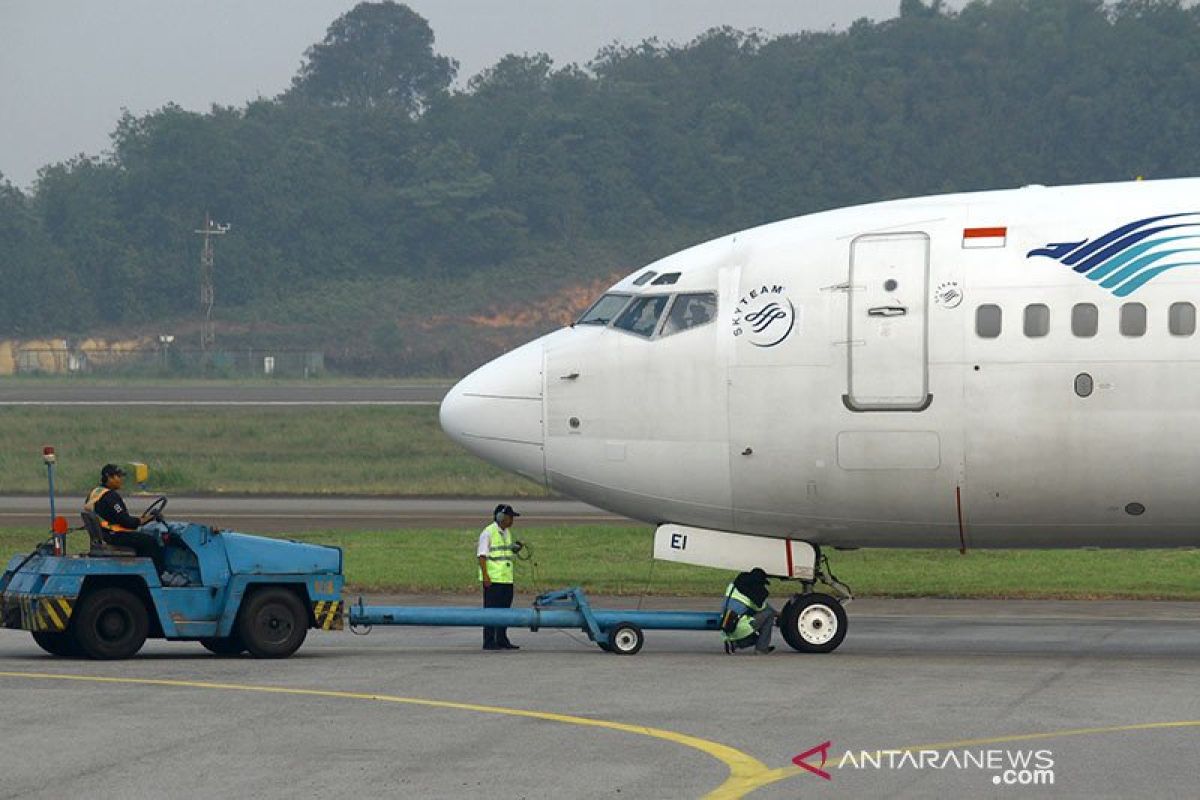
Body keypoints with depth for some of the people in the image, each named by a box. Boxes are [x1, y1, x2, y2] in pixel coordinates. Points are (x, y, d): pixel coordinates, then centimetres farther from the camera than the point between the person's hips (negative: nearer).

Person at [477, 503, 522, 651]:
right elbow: (481, 555, -13)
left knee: (505, 609, 11)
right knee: (491, 610, -5)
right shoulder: (488, 533, -10)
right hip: (492, 579, -8)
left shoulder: (507, 532, 16)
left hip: (506, 578, 8)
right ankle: (489, 642, -2)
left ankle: (502, 640, 18)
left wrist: (515, 548, 6)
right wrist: (485, 576, -19)